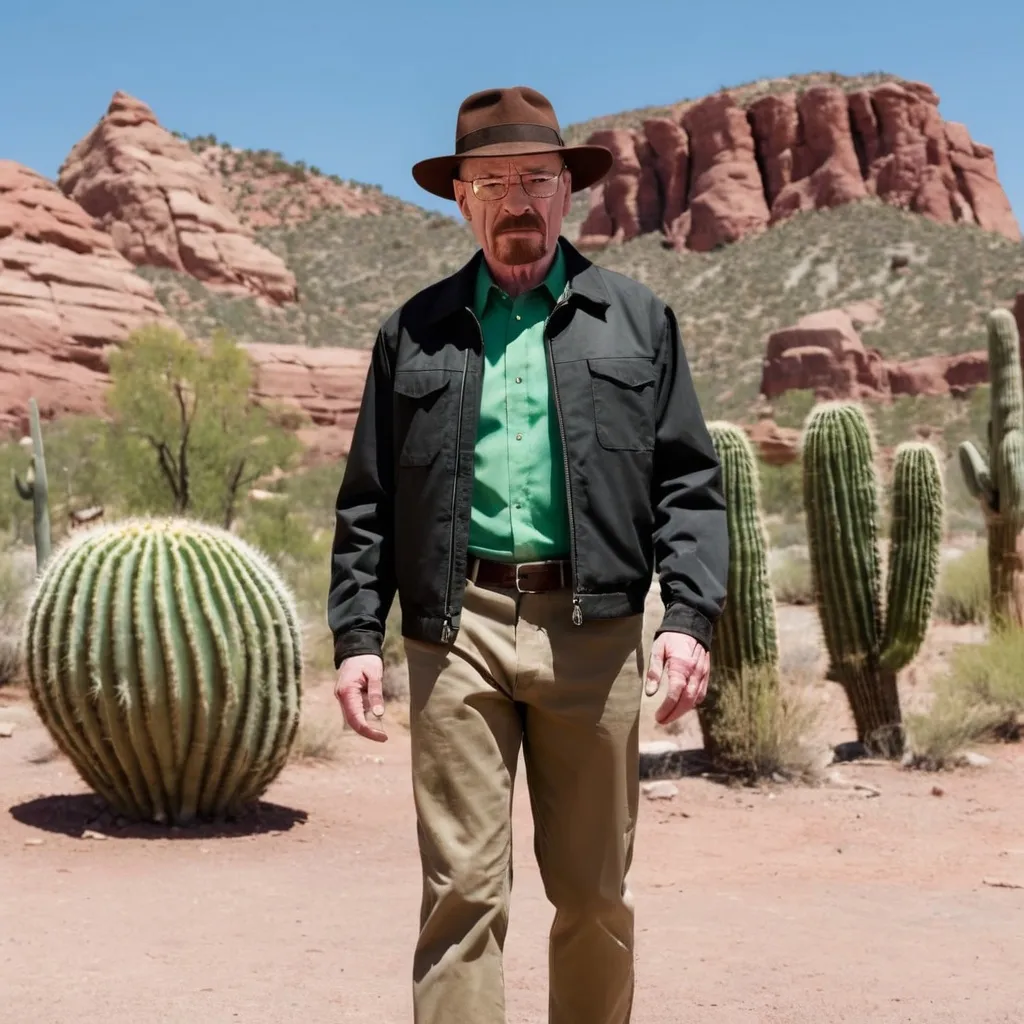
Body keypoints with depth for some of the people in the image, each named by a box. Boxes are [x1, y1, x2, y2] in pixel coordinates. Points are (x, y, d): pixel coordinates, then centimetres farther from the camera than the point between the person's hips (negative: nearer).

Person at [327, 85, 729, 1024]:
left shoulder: (637, 319, 12)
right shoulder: (416, 331, 13)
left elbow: (689, 482, 6)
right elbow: (368, 503, 12)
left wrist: (690, 617, -7)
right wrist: (356, 636, 2)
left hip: (592, 629, 0)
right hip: (455, 627, 0)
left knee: (593, 891, 9)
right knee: (463, 886, -2)